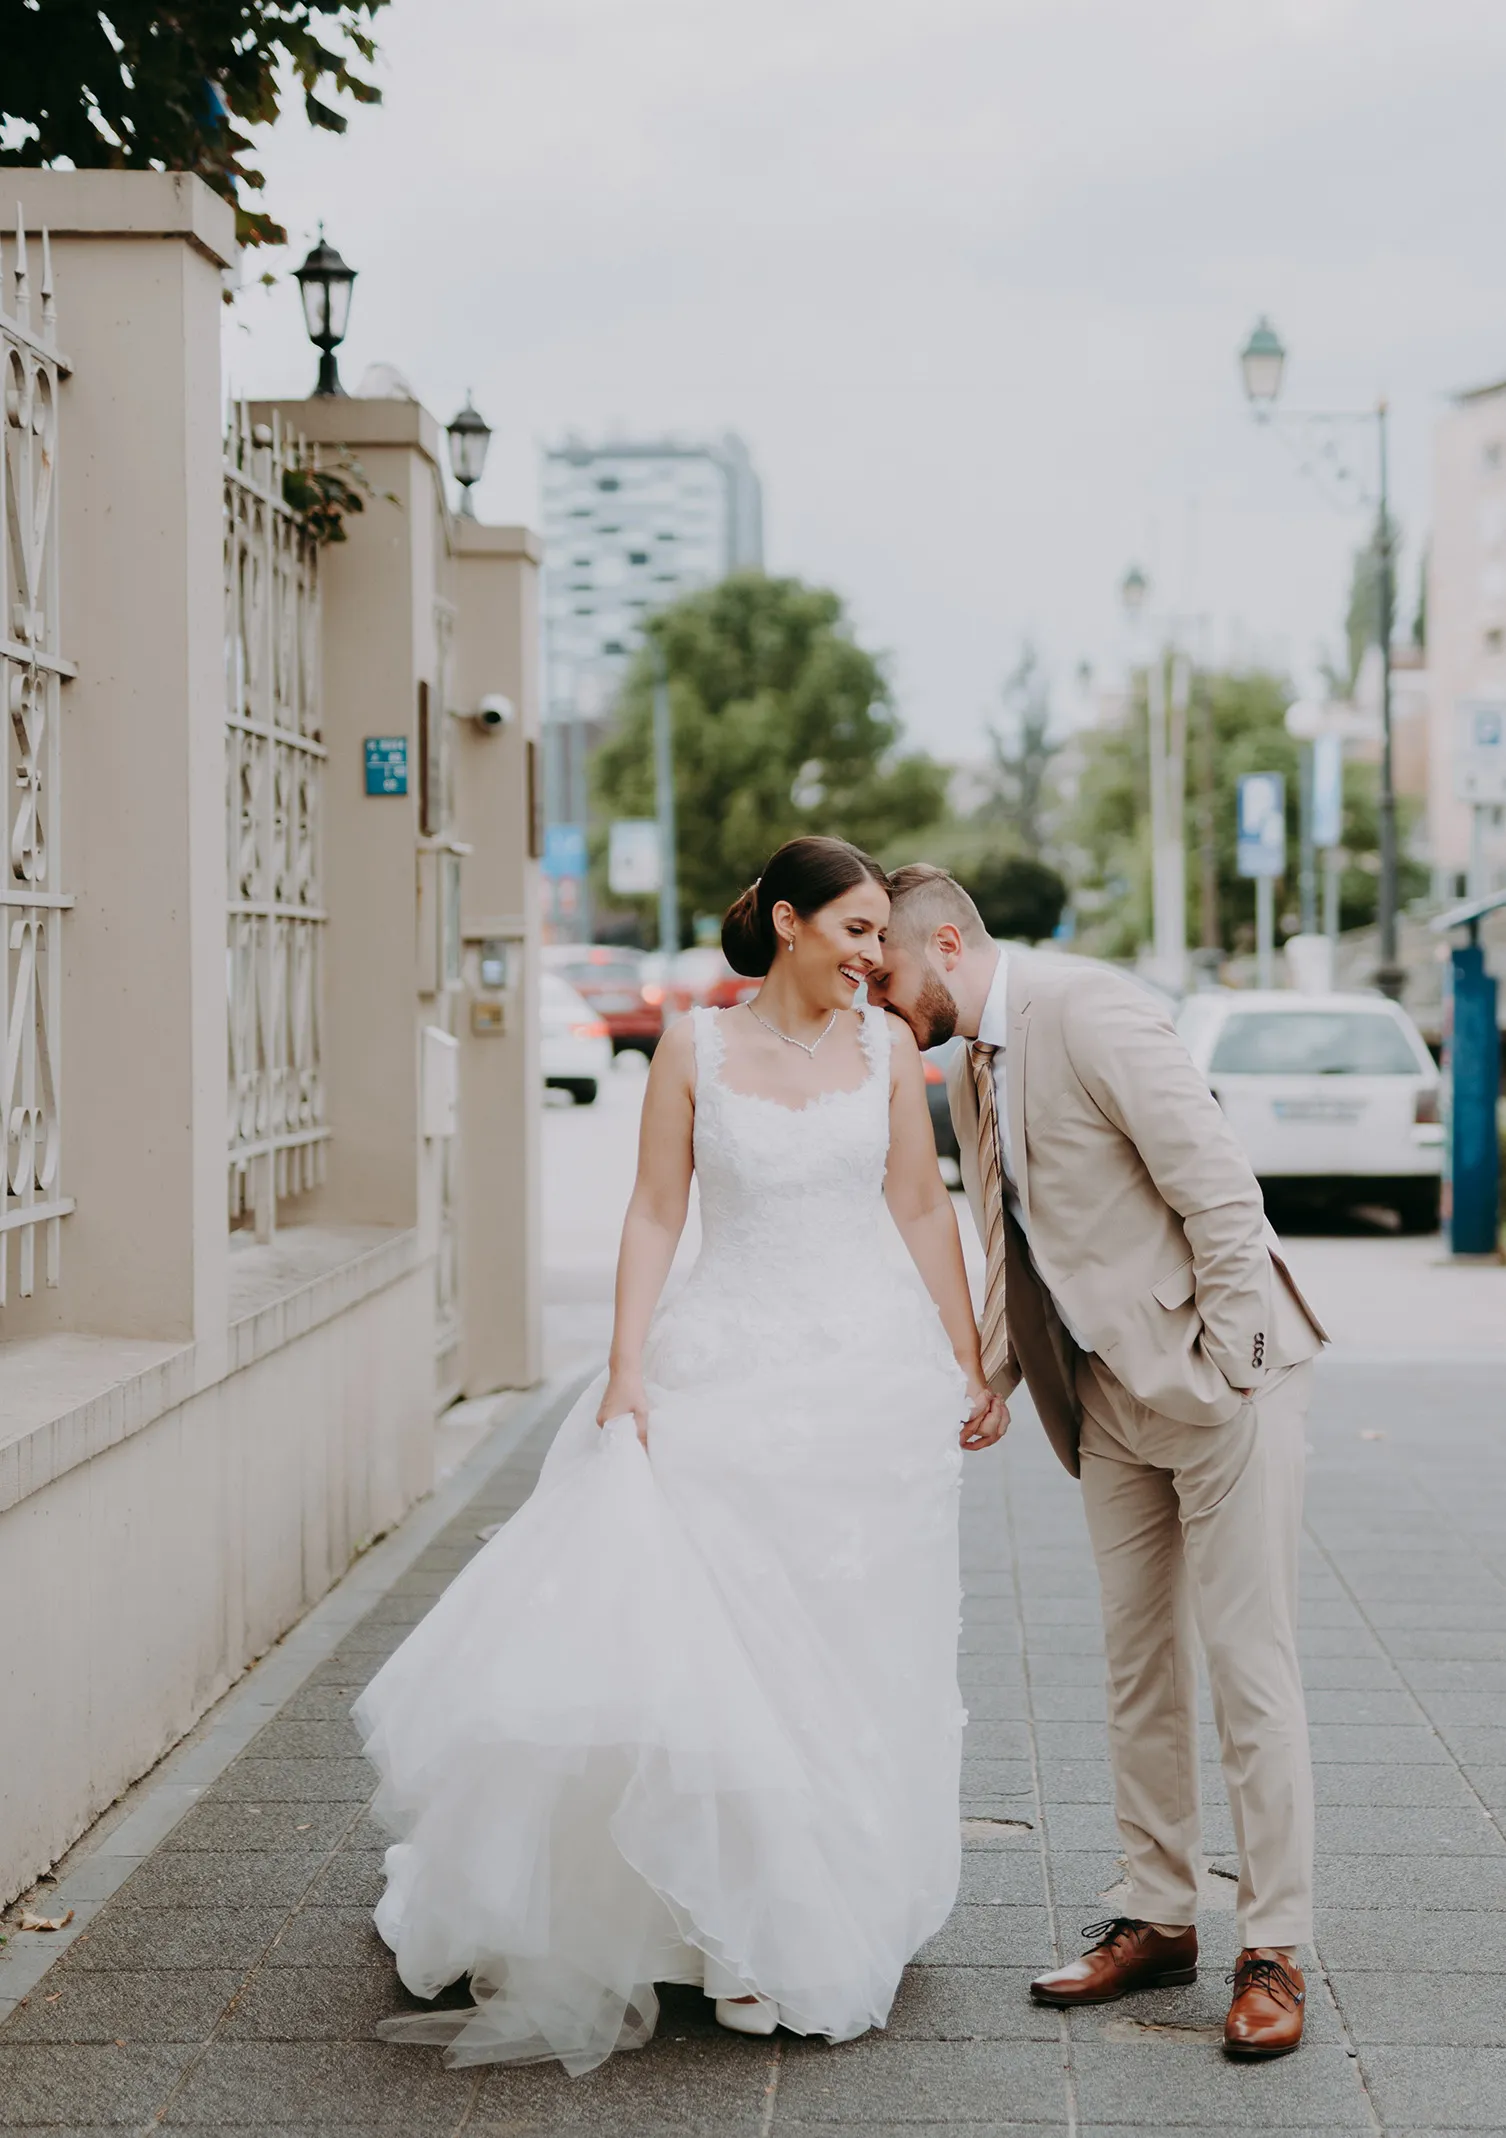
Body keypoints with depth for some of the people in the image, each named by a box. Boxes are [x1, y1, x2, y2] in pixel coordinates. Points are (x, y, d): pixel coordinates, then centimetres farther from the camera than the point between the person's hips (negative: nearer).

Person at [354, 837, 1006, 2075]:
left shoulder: (888, 1052, 6)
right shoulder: (696, 1050, 2)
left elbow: (925, 1212, 8)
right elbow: (655, 1216, 0)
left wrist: (971, 1368, 5)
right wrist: (628, 1368, -9)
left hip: (872, 1375, 1)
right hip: (731, 1367, -1)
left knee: (849, 1654, 5)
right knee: (708, 1638, -5)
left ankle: (832, 1918, 17)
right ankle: (738, 1919, 6)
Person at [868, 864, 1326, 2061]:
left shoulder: (1085, 1009, -15)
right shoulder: (970, 1081, 12)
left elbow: (1217, 1182, -19)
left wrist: (1226, 1366, -18)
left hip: (1220, 1375, -8)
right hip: (1111, 1399, 8)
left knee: (1248, 1667, -3)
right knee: (1138, 1667, 12)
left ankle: (1276, 1952, 4)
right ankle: (1159, 1921, 22)